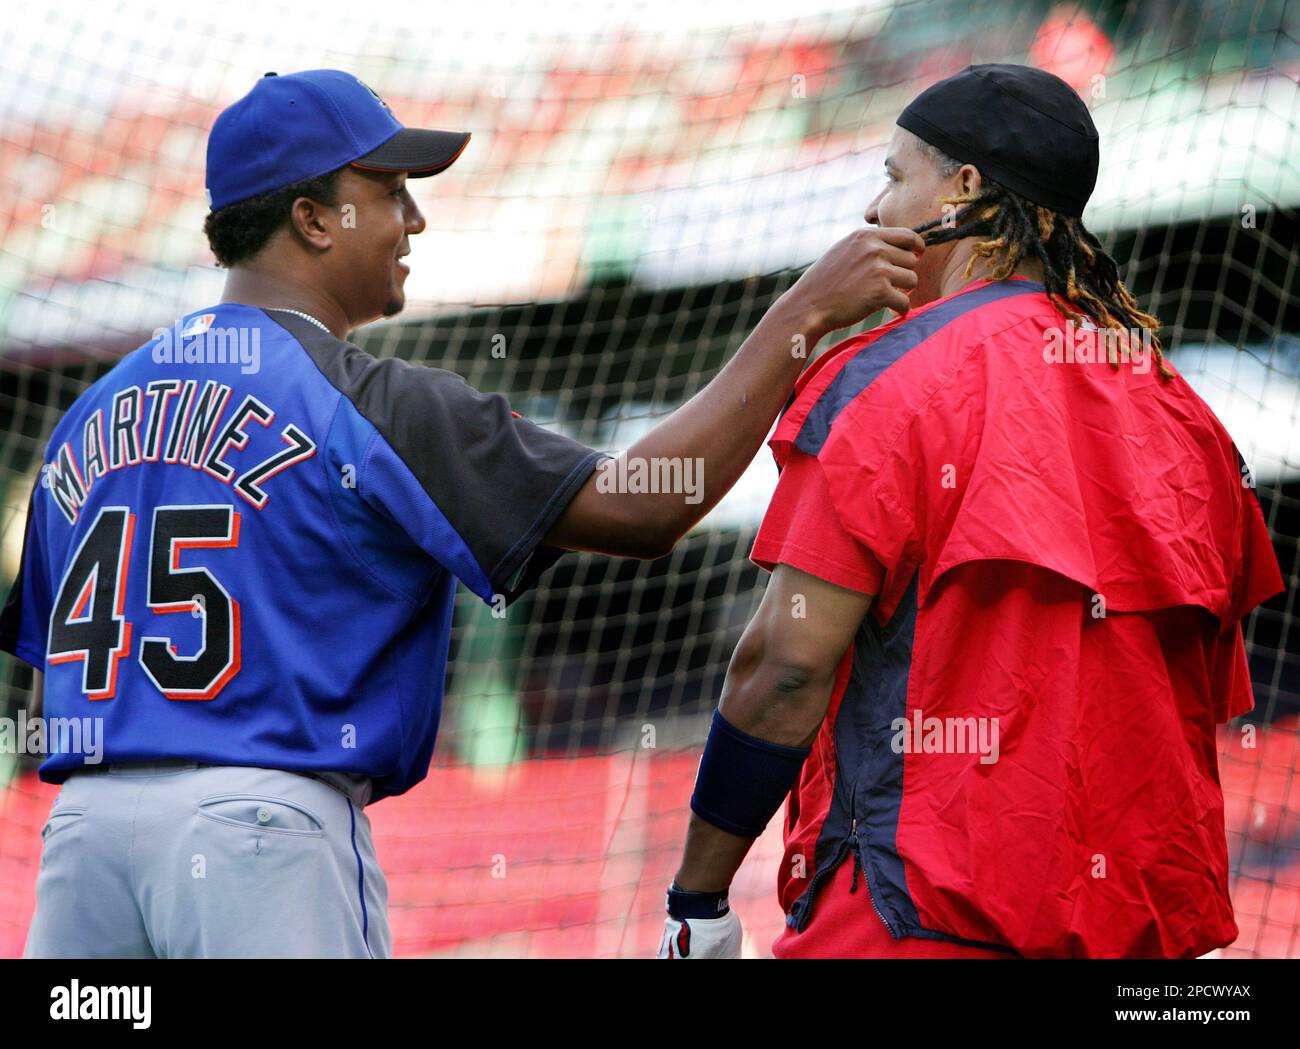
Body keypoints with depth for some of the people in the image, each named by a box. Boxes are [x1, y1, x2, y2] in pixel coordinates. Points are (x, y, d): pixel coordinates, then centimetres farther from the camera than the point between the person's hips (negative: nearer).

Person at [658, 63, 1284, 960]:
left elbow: (790, 661, -11)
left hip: (926, 915, -7)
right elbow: (1215, 692, 15)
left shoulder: (889, 379, -7)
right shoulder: (1175, 404, 12)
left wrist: (697, 897, -4)